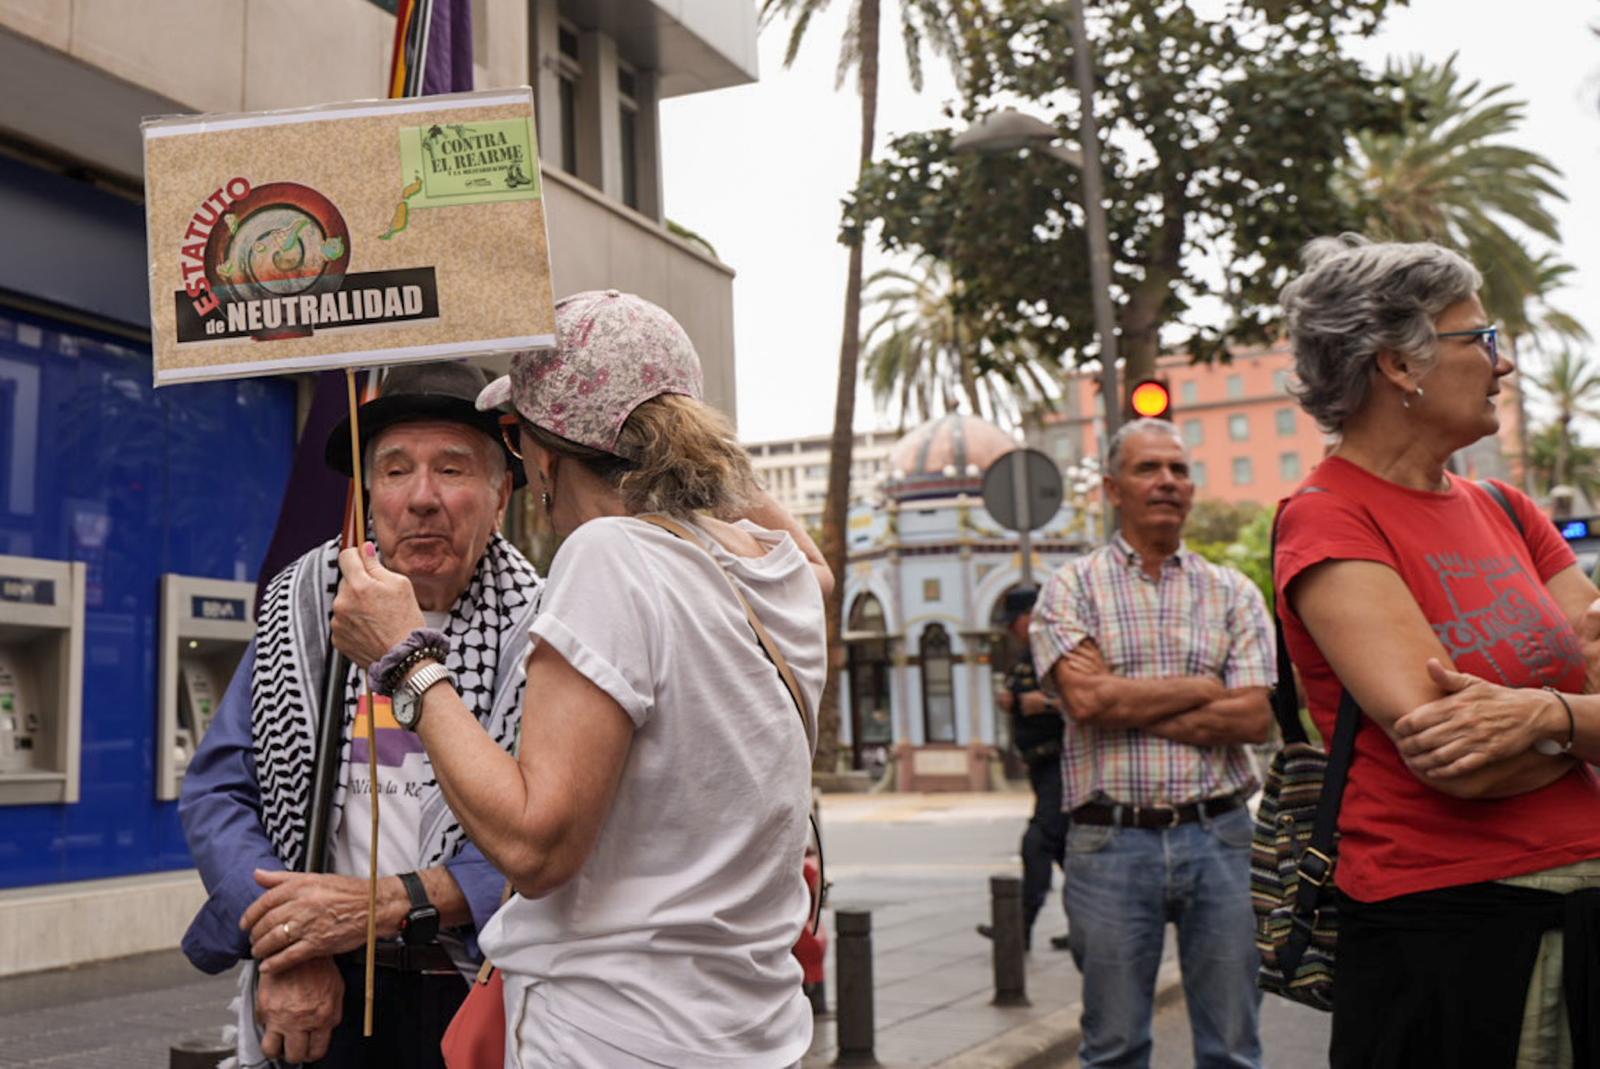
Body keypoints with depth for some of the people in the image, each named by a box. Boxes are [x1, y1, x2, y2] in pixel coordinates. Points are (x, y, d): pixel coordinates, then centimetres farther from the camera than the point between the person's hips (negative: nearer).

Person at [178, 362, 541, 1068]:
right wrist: (285, 949, -12)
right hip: (326, 995, 2)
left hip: (485, 1001, -2)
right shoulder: (302, 610, 2)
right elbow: (218, 790, 1)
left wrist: (390, 903, -20)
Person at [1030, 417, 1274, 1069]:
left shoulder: (1233, 593, 9)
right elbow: (1087, 699, -12)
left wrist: (1126, 704, -9)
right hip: (1110, 843, -2)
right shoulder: (1071, 588, 3)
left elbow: (1254, 719, -3)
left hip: (1219, 837, 2)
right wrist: (1202, 687, -3)